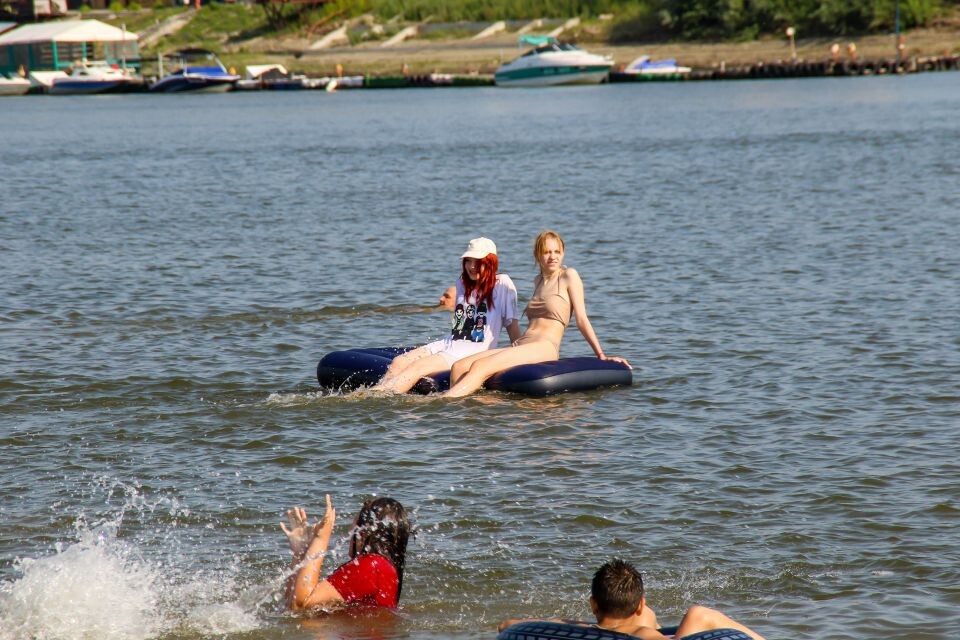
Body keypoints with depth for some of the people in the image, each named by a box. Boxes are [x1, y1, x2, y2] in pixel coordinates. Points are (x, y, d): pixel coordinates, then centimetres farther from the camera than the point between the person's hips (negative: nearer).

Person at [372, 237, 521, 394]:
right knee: (399, 362, -18)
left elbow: (512, 323, -1)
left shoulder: (502, 284, -2)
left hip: (474, 351, -7)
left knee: (417, 368, -27)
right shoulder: (462, 284, 19)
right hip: (449, 344, 7)